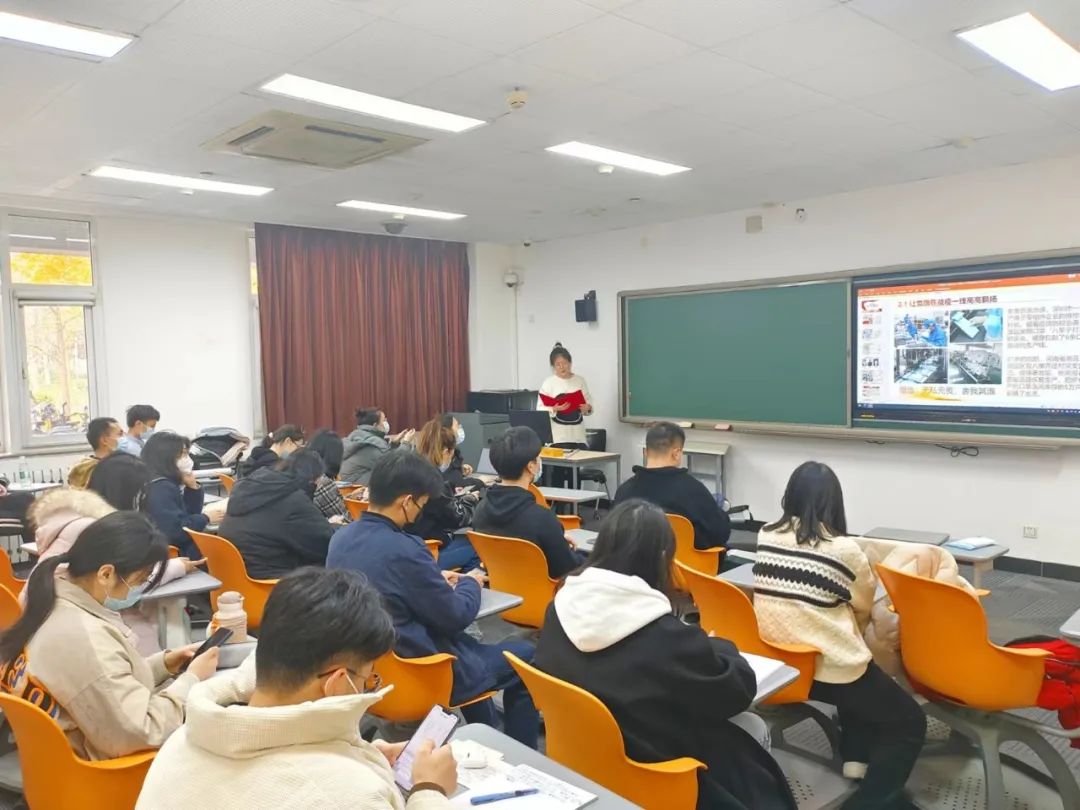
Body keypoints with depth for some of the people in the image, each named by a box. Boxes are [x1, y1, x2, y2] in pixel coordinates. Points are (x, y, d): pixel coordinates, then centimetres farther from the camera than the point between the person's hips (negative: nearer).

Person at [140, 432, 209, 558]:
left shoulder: (169, 483, 11)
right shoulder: (160, 488, -19)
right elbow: (177, 531, -28)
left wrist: (192, 487, 1)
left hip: (182, 548, 9)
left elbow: (190, 515, 14)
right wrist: (206, 517, -16)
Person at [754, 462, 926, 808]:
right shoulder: (844, 549, -15)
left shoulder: (765, 536, -3)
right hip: (829, 666, -6)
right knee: (910, 723, 15)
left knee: (862, 684, 34)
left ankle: (855, 756, 32)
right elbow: (864, 611, 1)